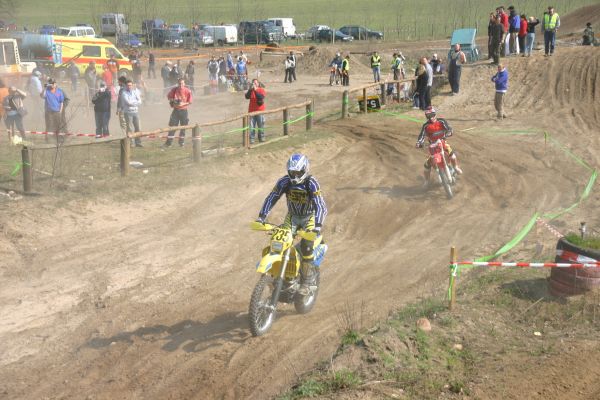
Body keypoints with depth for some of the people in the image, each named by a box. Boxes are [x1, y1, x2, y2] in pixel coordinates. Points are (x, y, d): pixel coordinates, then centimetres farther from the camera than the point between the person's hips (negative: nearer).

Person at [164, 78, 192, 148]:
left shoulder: (188, 91, -8)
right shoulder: (174, 90, -3)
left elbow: (190, 102, -5)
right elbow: (168, 97, 9)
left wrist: (183, 103, -21)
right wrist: (173, 100, -11)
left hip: (184, 111, -1)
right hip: (176, 110, 1)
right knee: (172, 126, 0)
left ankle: (182, 142, 21)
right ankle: (168, 143, 3)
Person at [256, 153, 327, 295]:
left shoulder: (312, 183, -27)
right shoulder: (284, 181, -16)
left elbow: (320, 205, -34)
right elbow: (271, 198, -13)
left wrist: (318, 225, -48)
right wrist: (261, 216, -24)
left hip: (309, 217, -3)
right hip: (292, 216, 4)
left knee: (306, 246, -23)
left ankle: (307, 282, -10)